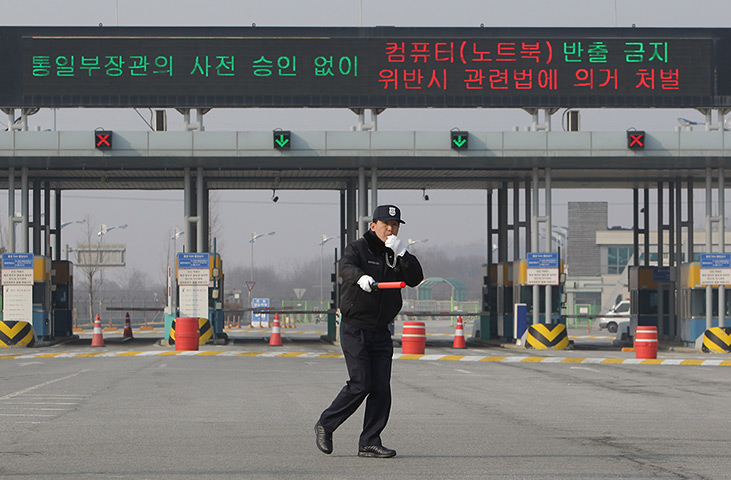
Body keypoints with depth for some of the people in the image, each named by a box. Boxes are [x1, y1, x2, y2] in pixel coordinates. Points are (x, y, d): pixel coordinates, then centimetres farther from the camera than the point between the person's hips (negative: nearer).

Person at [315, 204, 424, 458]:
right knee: (360, 384, -11)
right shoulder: (357, 248, -5)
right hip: (354, 330, -6)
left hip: (381, 332, 6)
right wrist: (360, 277, -50)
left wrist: (402, 253, -17)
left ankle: (369, 442, 7)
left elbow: (416, 278, -4)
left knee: (381, 388, 0)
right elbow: (346, 268, -28)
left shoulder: (396, 255, 11)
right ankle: (325, 425, 7)